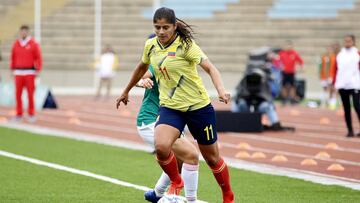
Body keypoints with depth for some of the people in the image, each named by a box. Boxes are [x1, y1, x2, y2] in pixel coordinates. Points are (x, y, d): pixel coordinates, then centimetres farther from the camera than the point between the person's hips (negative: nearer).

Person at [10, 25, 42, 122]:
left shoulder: (34, 44, -4)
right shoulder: (16, 44, 6)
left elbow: (38, 58, -4)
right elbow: (13, 58, 12)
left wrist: (37, 71, -9)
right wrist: (12, 70, 8)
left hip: (30, 73, -3)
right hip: (18, 73, 3)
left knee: (30, 94, -3)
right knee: (18, 94, 0)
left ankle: (31, 115, 4)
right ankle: (19, 114, 7)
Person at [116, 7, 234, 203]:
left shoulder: (186, 45, -14)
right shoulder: (151, 45, 1)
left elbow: (210, 67, -23)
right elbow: (142, 67, 21)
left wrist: (221, 90, -42)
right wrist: (126, 91, 31)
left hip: (198, 106, -3)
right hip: (170, 107, 3)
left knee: (211, 157, 8)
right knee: (161, 147, -25)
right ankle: (176, 182, 4)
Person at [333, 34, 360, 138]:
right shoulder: (340, 55, 10)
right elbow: (336, 69, 11)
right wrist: (335, 83, 5)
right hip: (342, 85, 4)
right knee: (346, 109, 6)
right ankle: (350, 130, 11)